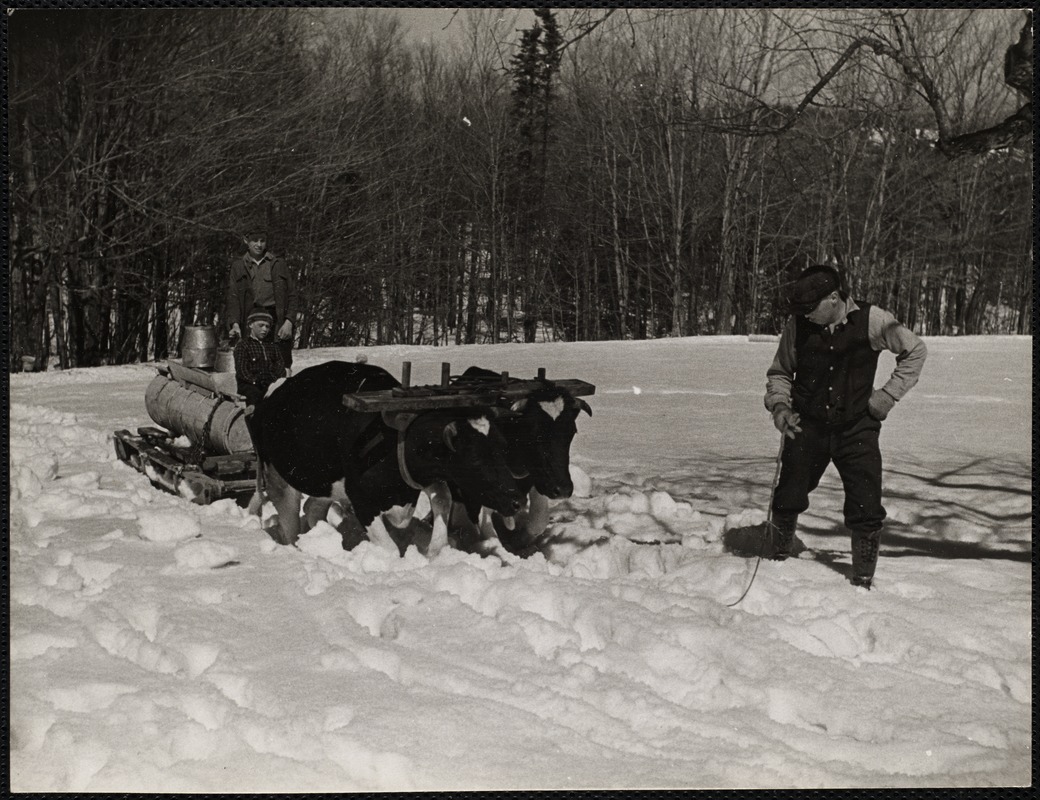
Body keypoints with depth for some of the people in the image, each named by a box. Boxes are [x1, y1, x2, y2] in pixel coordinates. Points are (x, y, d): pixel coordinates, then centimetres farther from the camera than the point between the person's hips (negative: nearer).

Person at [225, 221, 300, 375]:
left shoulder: (278, 264, 9)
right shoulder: (237, 266, 10)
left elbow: (292, 296, 7)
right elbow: (232, 297, 3)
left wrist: (289, 322, -6)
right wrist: (234, 323, -12)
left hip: (277, 319, 0)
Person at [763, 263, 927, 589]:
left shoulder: (871, 320, -9)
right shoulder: (797, 325, -4)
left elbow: (914, 351, 5)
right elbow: (779, 372, 11)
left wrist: (886, 396, -2)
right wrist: (779, 404, -7)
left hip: (856, 430, -1)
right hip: (807, 428, 1)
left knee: (866, 510, -5)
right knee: (788, 501, 4)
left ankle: (862, 581, 11)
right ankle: (778, 561, 30)